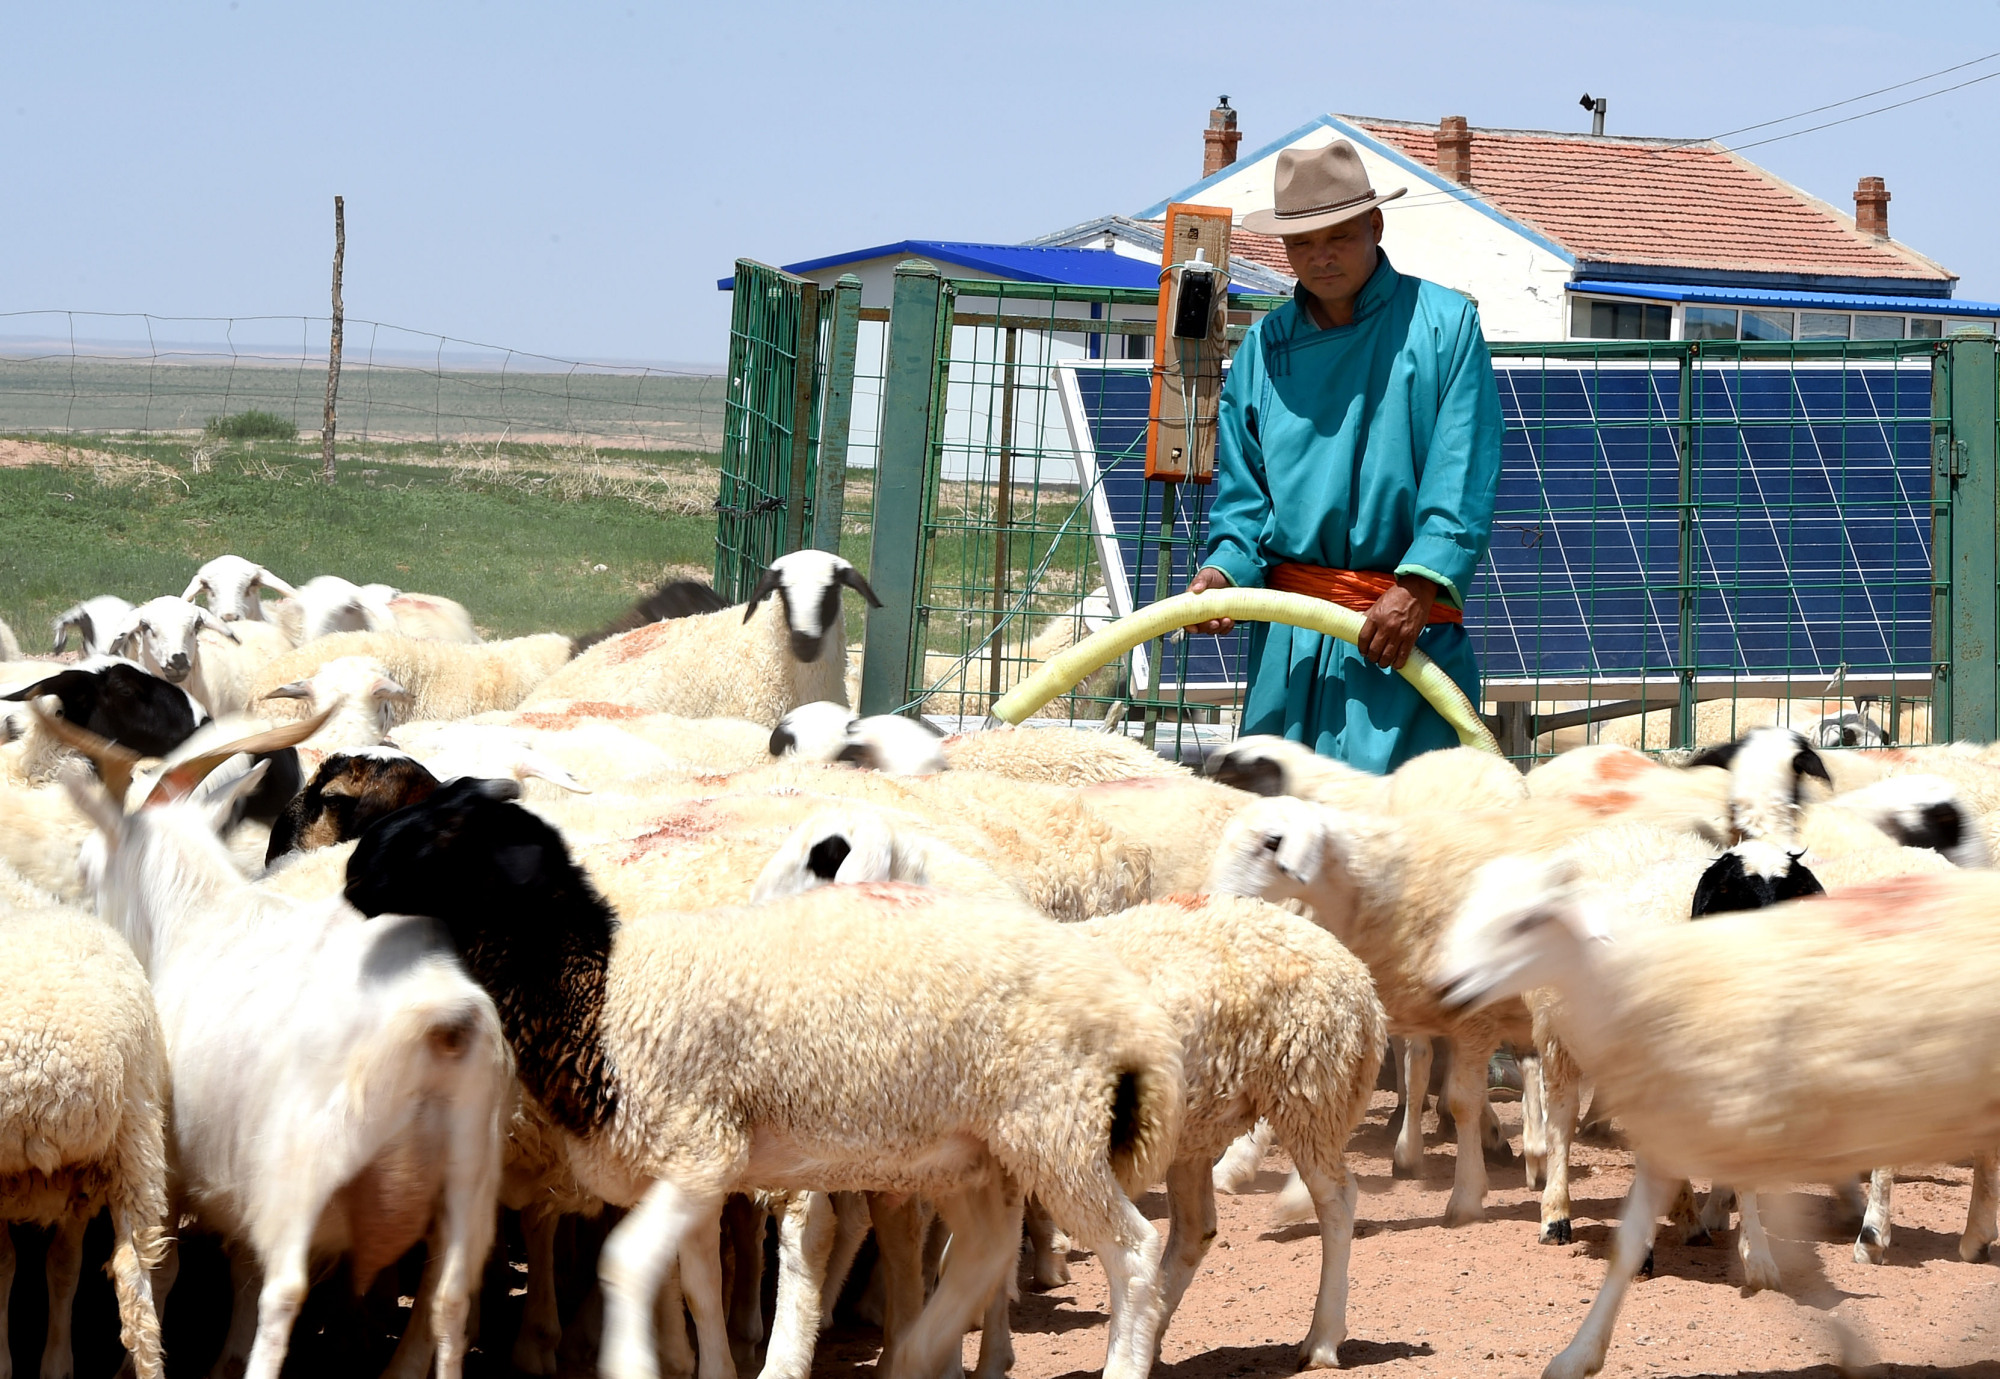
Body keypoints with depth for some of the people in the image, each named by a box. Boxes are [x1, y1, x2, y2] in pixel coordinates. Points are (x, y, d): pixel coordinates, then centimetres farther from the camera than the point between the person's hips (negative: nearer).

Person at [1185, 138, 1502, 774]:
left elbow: (1464, 481, -6)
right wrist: (1221, 571, -5)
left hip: (1411, 624, -4)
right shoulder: (1264, 347, 12)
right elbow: (1244, 494, 15)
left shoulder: (1444, 324, 1)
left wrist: (1417, 587, -17)